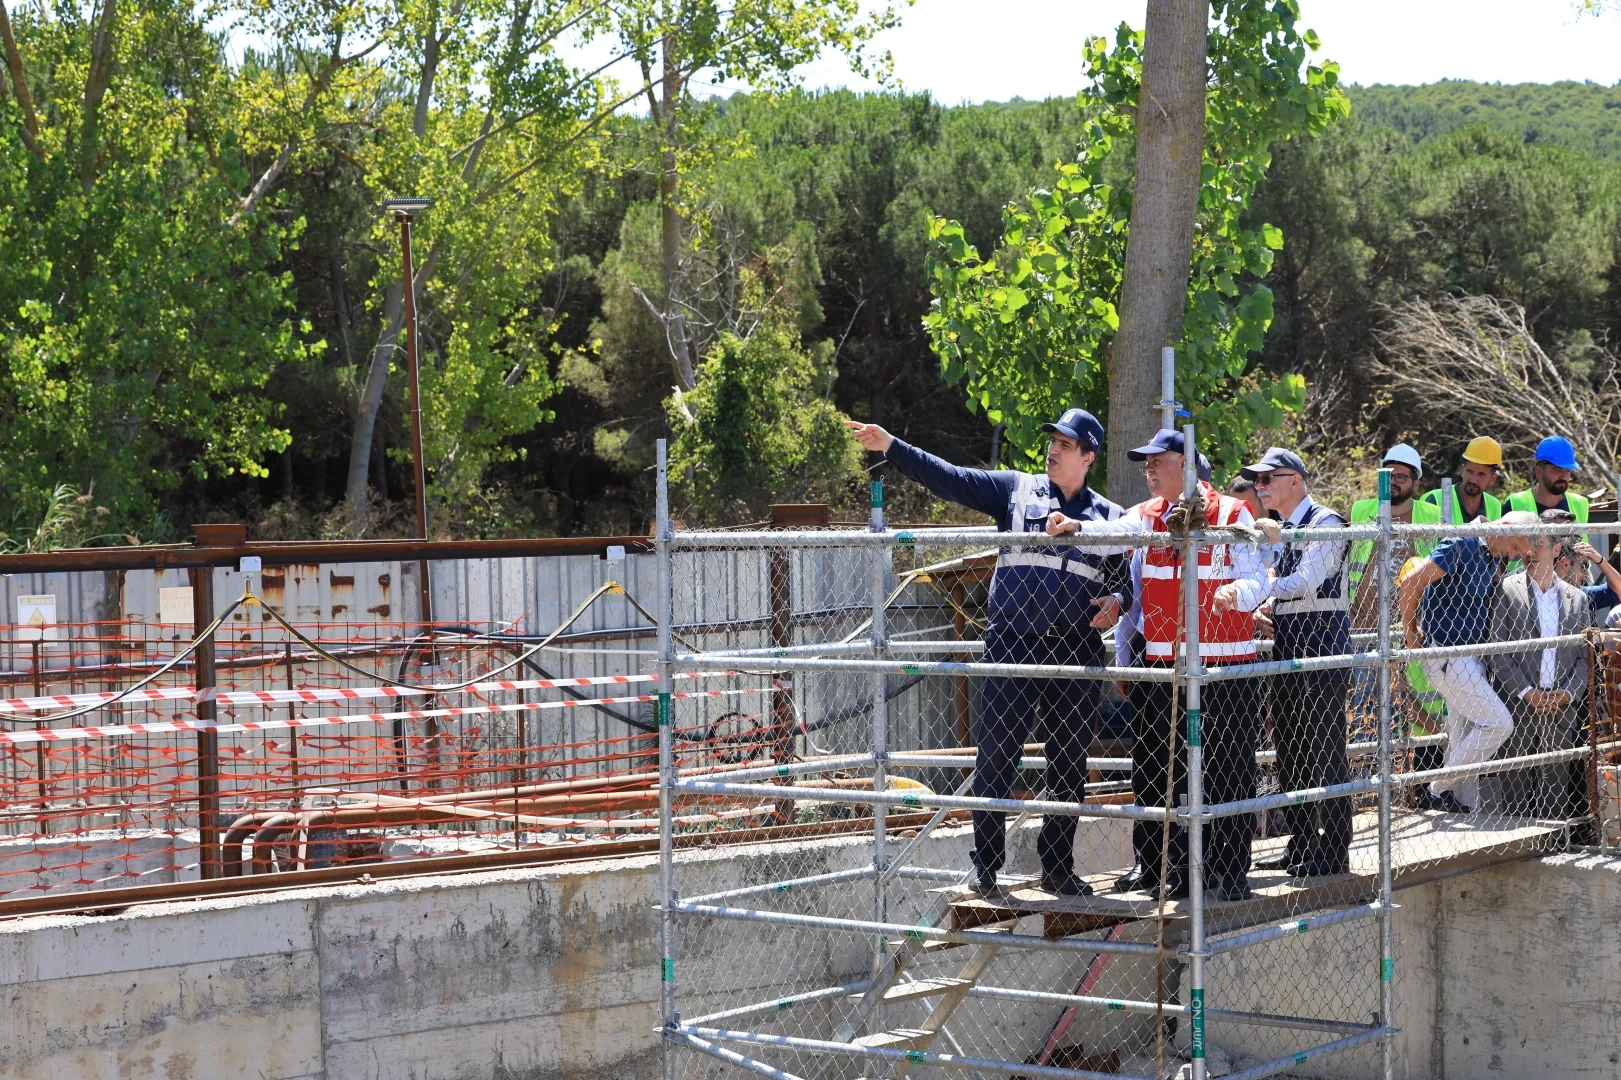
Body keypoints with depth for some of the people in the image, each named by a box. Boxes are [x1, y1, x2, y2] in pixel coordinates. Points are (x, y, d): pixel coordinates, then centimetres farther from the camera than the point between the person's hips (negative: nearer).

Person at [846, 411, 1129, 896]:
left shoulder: (1111, 517, 13)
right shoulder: (1016, 490, 8)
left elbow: (1129, 578, 19)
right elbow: (948, 478, 1)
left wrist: (1117, 600, -4)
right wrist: (891, 446, -8)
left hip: (1078, 653, 2)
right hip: (1013, 645, -2)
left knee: (1071, 765, 6)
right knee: (995, 756, -5)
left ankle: (1058, 868, 17)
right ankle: (986, 865, 3)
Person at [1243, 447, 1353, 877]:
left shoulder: (1324, 523, -10)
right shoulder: (1280, 530, 17)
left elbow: (1307, 582, -21)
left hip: (1321, 647, -9)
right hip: (1288, 647, 9)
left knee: (1324, 749, -7)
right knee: (1289, 749, 11)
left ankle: (1333, 851, -2)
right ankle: (1300, 845, 18)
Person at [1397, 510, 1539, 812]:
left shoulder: (1495, 558, 11)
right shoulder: (1462, 545, -15)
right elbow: (1410, 583, -18)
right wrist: (1410, 633, -8)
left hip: (1472, 656, 9)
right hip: (1447, 654, -9)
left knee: (1463, 739, 9)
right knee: (1497, 722, -12)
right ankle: (1439, 790, -4)